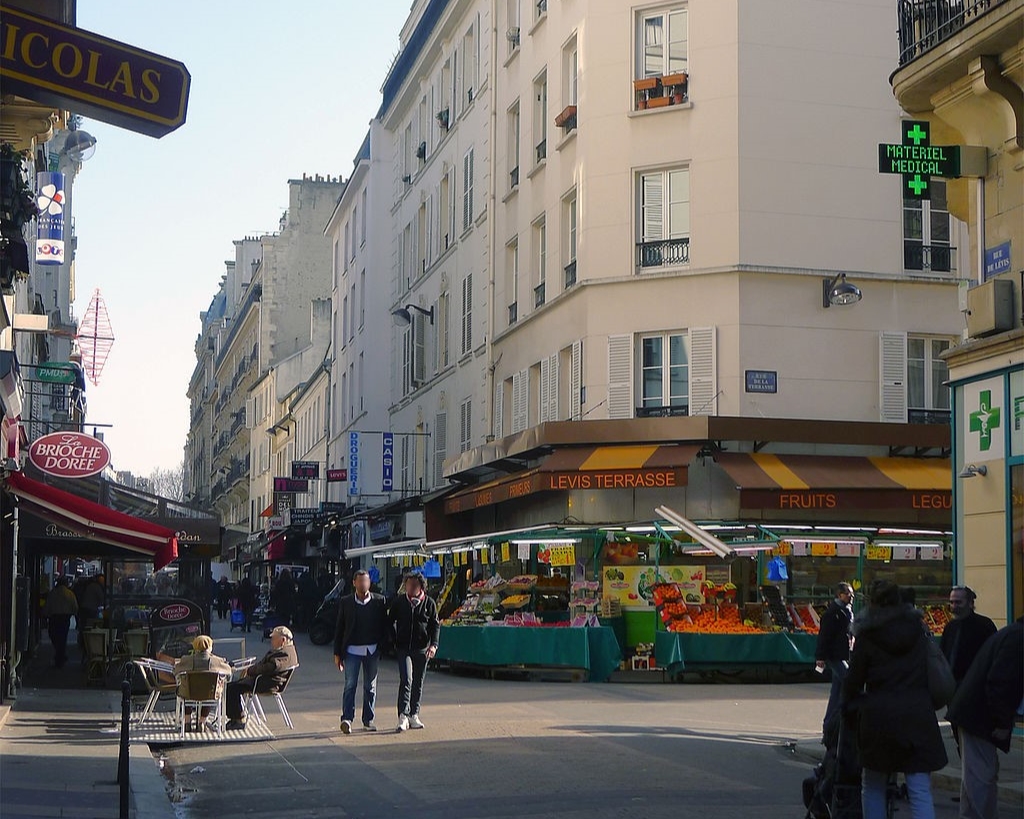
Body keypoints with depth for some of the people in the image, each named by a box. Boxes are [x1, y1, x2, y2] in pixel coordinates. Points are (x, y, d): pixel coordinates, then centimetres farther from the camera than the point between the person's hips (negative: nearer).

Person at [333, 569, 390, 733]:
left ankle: (368, 720, 16)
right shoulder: (345, 602, 3)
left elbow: (385, 626, 5)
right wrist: (337, 653, 4)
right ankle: (347, 719, -11)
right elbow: (339, 628, 6)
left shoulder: (379, 601, 2)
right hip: (352, 650, -1)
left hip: (372, 650, 1)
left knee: (370, 686, 8)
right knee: (350, 684, -8)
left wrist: (382, 647, -4)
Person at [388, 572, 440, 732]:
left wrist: (433, 644, -9)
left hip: (422, 649, 2)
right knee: (406, 680, -15)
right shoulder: (398, 602, 3)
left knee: (418, 683, 10)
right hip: (403, 648, -2)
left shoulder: (429, 603, 2)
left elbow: (435, 625, 4)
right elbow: (390, 622, 11)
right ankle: (403, 716, -18)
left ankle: (414, 715, 20)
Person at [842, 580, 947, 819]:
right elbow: (934, 672, 14)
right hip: (918, 716, 2)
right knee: (920, 791, -1)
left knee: (873, 787, 14)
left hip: (879, 716, -2)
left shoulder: (866, 636, -3)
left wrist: (849, 710, 14)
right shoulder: (918, 629, 7)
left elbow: (854, 680, 1)